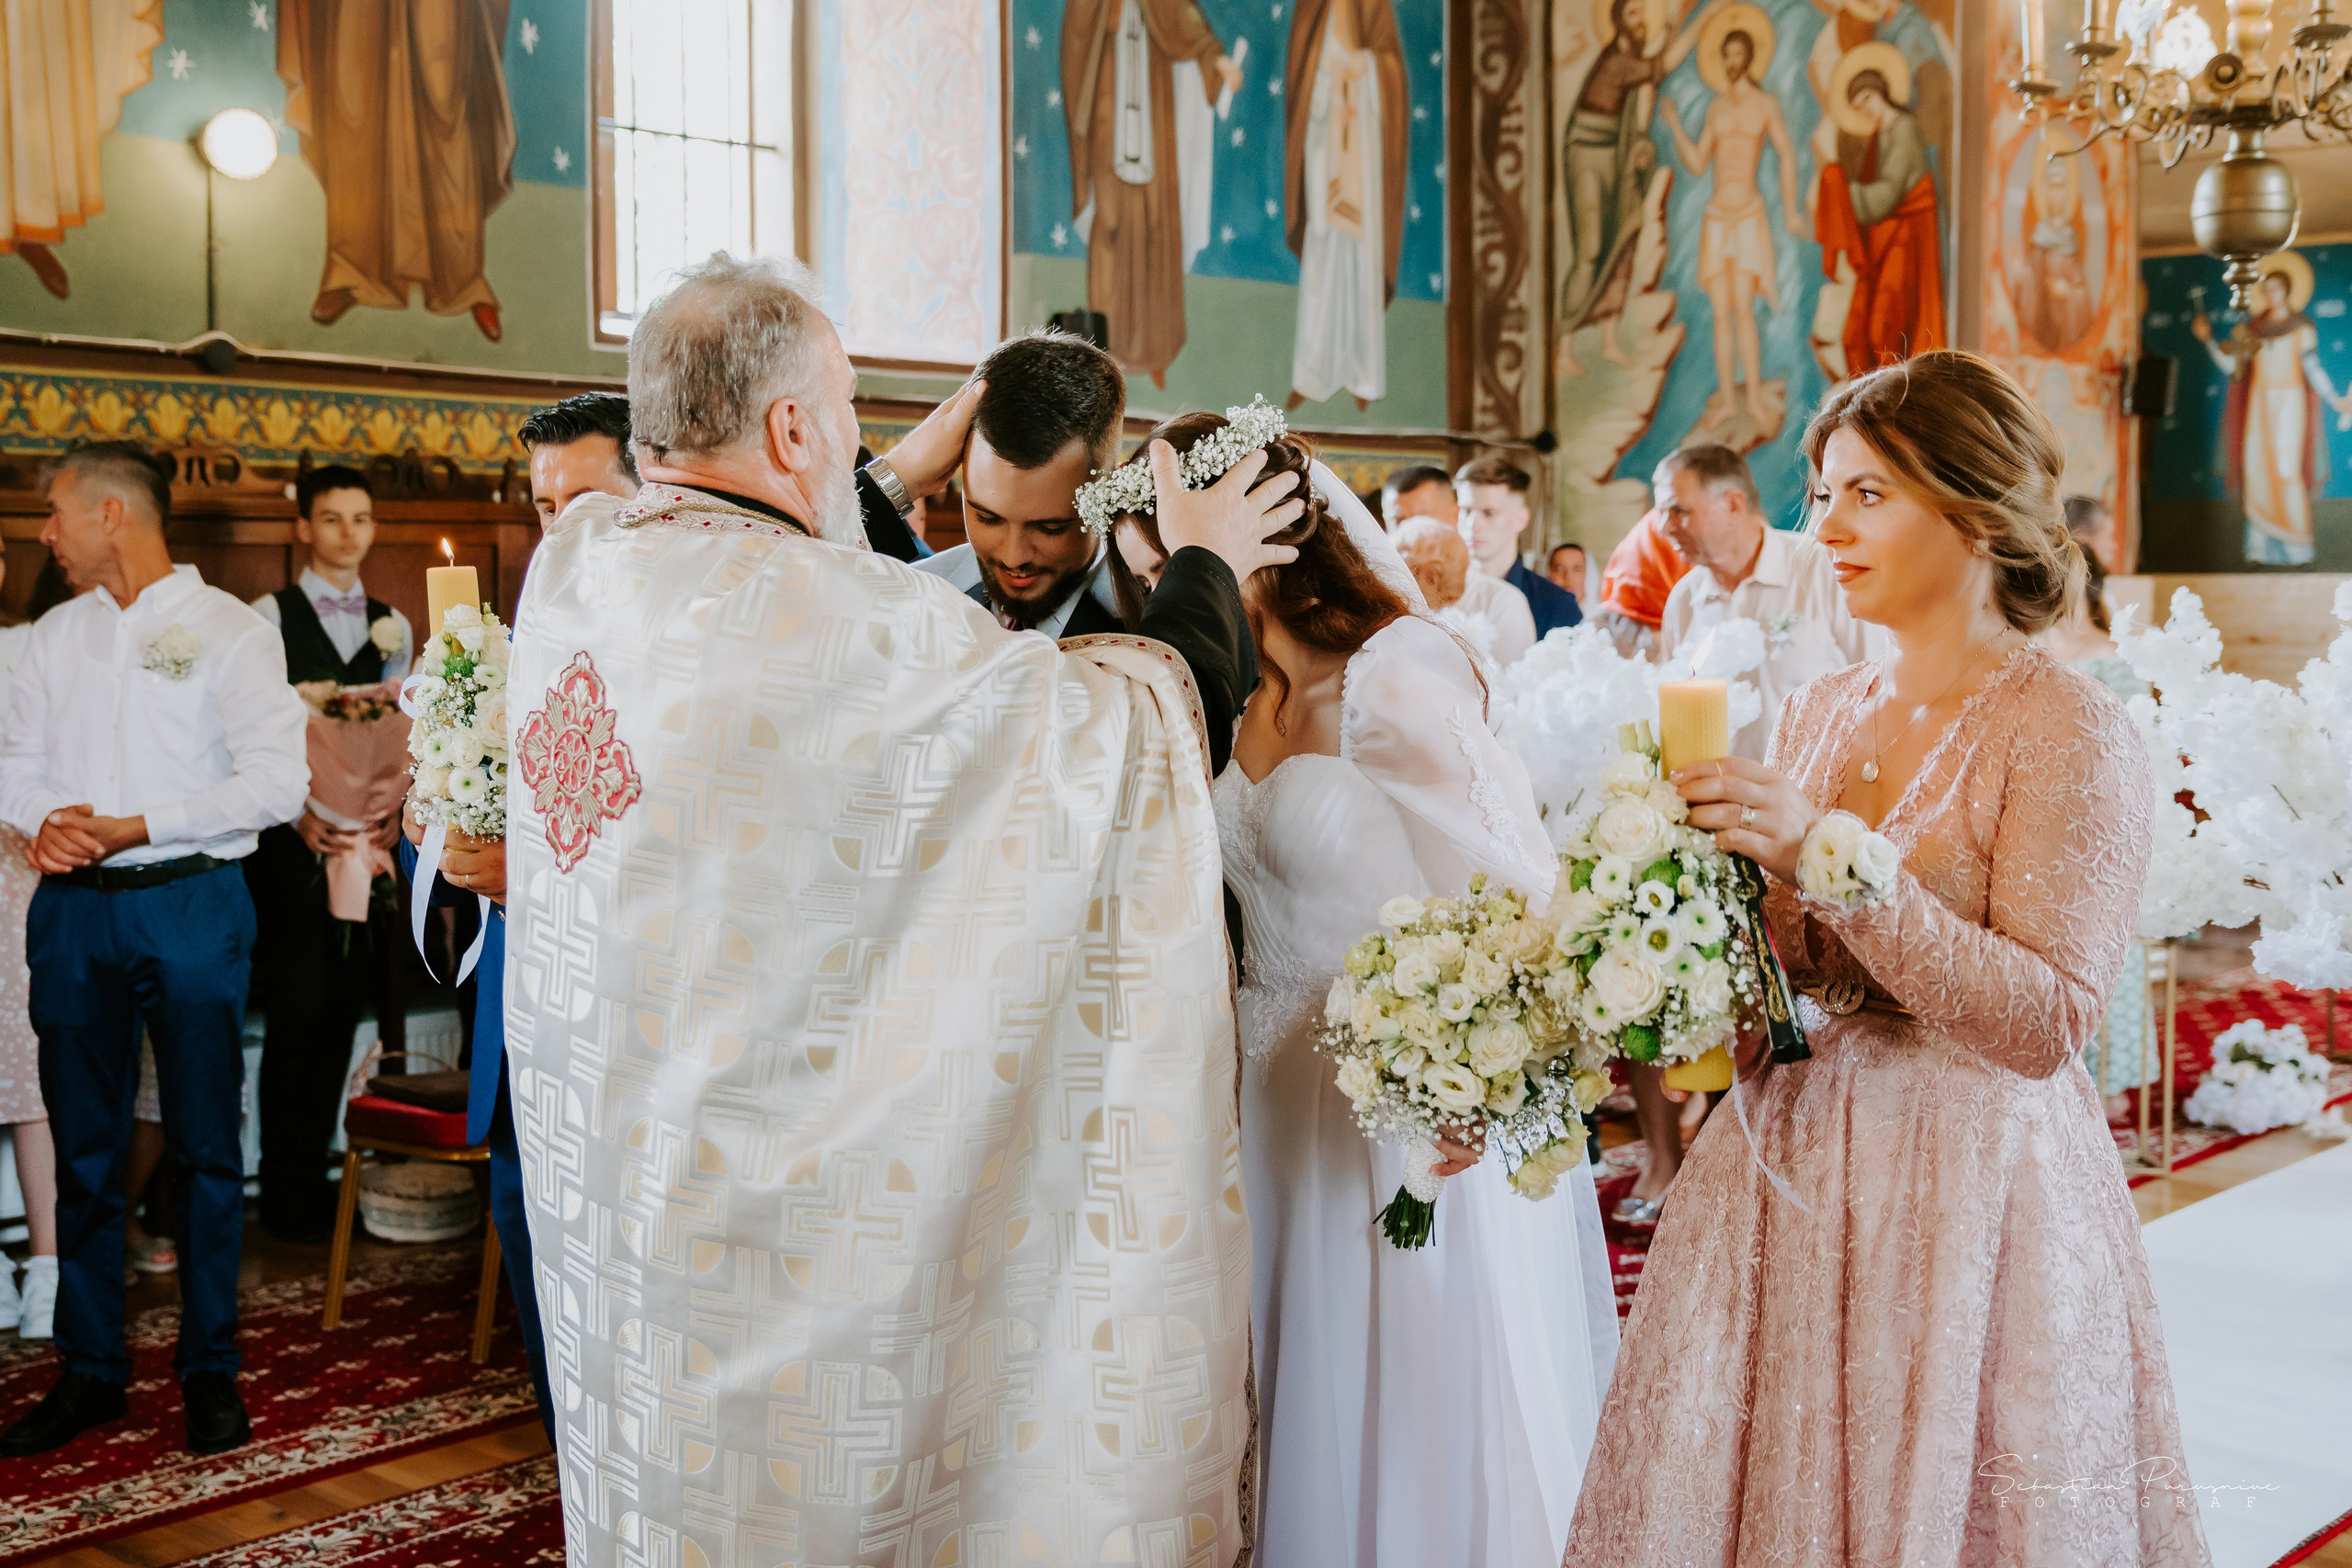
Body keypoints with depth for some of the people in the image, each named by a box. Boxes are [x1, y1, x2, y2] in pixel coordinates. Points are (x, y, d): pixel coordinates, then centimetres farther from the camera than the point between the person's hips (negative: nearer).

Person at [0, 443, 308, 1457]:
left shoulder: (229, 631, -3)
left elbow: (279, 781, -12)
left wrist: (134, 829, -15)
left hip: (188, 904, -5)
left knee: (205, 1144, 2)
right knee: (82, 1145, 9)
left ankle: (210, 1368, 13)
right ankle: (91, 1368, 19)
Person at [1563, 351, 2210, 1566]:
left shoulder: (2068, 729, -11)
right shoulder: (1818, 711, 8)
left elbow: (2045, 1023, -19)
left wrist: (1833, 857, -23)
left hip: (1970, 1192, -6)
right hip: (1786, 1174, 6)